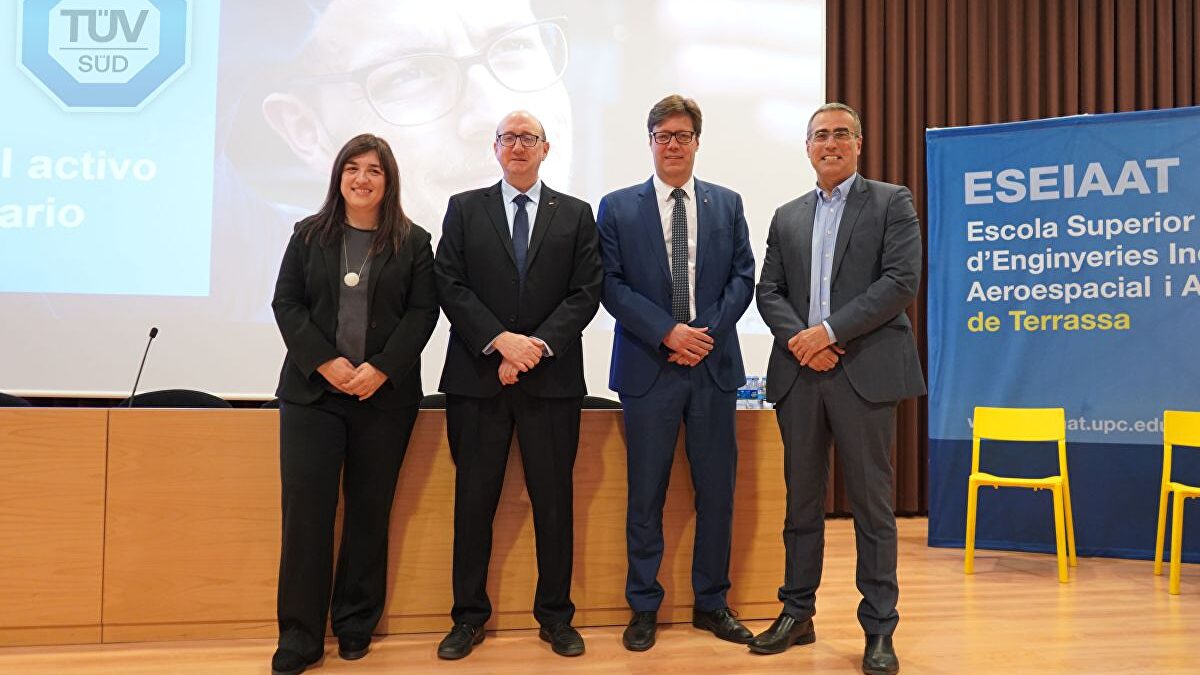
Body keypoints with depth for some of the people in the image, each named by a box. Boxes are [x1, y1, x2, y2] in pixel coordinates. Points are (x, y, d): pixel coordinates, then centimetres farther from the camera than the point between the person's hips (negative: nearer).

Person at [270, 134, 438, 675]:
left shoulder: (413, 243, 5)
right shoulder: (310, 235, 9)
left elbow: (423, 313, -1)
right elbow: (286, 303, 3)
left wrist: (381, 369, -13)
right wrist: (326, 362, -10)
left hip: (386, 395, 0)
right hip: (313, 390, 1)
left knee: (369, 510, 5)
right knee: (306, 508, -3)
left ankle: (356, 626, 18)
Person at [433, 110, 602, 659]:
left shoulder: (576, 214, 10)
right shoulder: (464, 208, 9)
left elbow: (586, 292, 1)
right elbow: (450, 285, 0)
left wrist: (538, 345, -11)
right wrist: (501, 340, -12)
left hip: (552, 378, 0)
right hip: (477, 375, 0)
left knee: (554, 500, 5)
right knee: (474, 500, 5)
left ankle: (555, 615, 18)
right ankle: (469, 616, 17)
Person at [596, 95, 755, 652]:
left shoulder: (727, 204, 11)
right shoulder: (617, 207, 4)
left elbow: (743, 276, 6)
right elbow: (612, 286, -2)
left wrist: (709, 332, -9)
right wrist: (667, 332, -13)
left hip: (715, 365, 2)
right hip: (648, 367, -2)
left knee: (717, 490, 7)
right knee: (646, 494, 4)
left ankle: (712, 602, 22)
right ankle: (643, 607, 17)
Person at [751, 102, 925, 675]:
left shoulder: (891, 202, 4)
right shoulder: (787, 217, 17)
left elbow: (901, 281, -8)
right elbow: (768, 291, 12)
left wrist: (830, 332, -13)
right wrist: (797, 338, -8)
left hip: (864, 371, -4)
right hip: (799, 374, 4)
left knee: (872, 504, 1)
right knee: (802, 499, 10)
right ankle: (797, 615, 21)